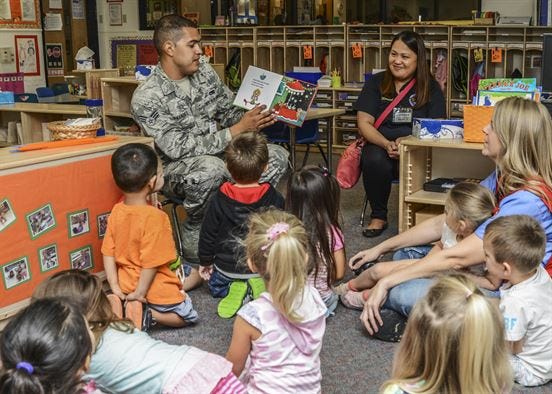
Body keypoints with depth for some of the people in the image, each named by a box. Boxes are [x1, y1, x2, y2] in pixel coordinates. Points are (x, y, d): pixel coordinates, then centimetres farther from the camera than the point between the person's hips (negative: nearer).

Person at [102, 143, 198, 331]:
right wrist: (140, 293, -15)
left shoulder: (116, 211, -5)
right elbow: (151, 262, -23)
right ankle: (147, 314, -10)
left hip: (126, 285, 6)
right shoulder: (155, 217, -24)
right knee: (189, 316, 12)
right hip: (155, 290, -6)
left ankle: (119, 304, 6)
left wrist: (115, 287, 1)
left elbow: (108, 253, -2)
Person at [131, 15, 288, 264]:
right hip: (179, 169, -6)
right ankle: (194, 232, -13)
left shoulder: (203, 69, 0)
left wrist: (256, 118, -13)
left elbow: (228, 110, 9)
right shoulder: (146, 98, -20)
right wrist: (238, 130, -27)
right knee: (210, 168, -40)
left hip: (218, 154, 7)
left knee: (277, 156, -12)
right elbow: (180, 148, -25)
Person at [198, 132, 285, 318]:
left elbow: (207, 235, -7)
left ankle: (235, 289, -1)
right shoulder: (275, 199, -16)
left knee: (215, 285, 33)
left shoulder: (218, 200, -17)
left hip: (226, 268, 0)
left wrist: (205, 262, 11)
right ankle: (261, 284, 0)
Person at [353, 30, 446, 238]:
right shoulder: (376, 83, 10)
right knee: (374, 161, -34)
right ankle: (378, 216, -8)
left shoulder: (430, 88, 6)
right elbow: (364, 123, 1)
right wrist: (387, 144, -17)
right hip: (380, 145, 1)